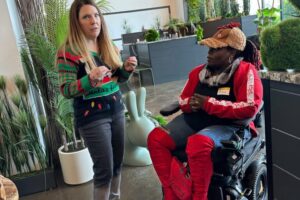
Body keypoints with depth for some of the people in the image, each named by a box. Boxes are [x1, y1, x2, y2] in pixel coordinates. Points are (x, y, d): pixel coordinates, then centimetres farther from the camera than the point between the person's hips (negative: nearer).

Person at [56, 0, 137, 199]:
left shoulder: (108, 45, 6)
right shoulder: (68, 51, -13)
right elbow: (66, 90, -14)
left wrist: (126, 69, -6)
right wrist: (90, 80, -30)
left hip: (116, 109, 6)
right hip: (92, 116, -6)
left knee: (118, 162, 15)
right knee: (104, 169, 0)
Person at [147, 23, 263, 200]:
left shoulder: (245, 71, -8)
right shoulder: (200, 72, 8)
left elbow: (249, 108, -20)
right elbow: (183, 99, 17)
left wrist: (209, 103, -21)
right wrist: (190, 104, -9)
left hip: (229, 126, -6)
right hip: (194, 121, 7)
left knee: (198, 143, -37)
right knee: (156, 137, -11)